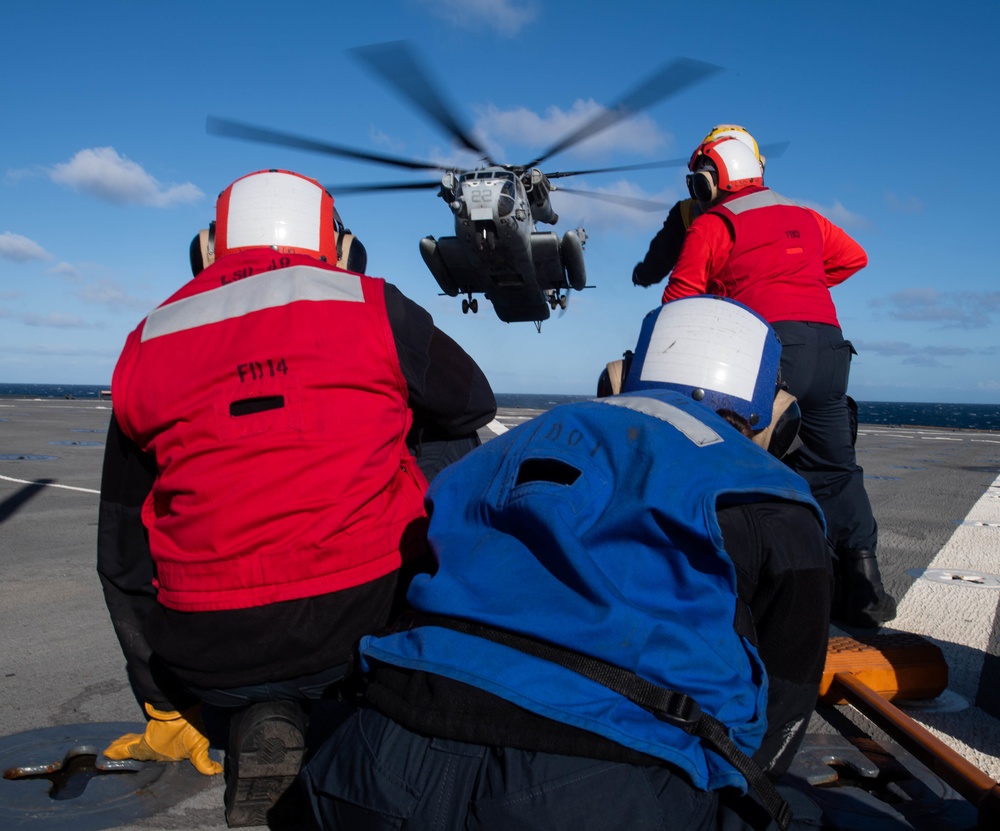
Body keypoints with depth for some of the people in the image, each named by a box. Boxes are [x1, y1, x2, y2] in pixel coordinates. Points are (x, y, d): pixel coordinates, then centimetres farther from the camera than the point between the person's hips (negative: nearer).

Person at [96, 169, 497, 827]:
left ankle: (263, 719, 9)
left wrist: (165, 712, 28)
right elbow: (473, 403, 21)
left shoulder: (145, 346, 13)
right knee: (454, 450, 21)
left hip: (211, 661, 3)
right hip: (368, 620, -2)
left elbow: (123, 554, 17)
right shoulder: (374, 308, 4)